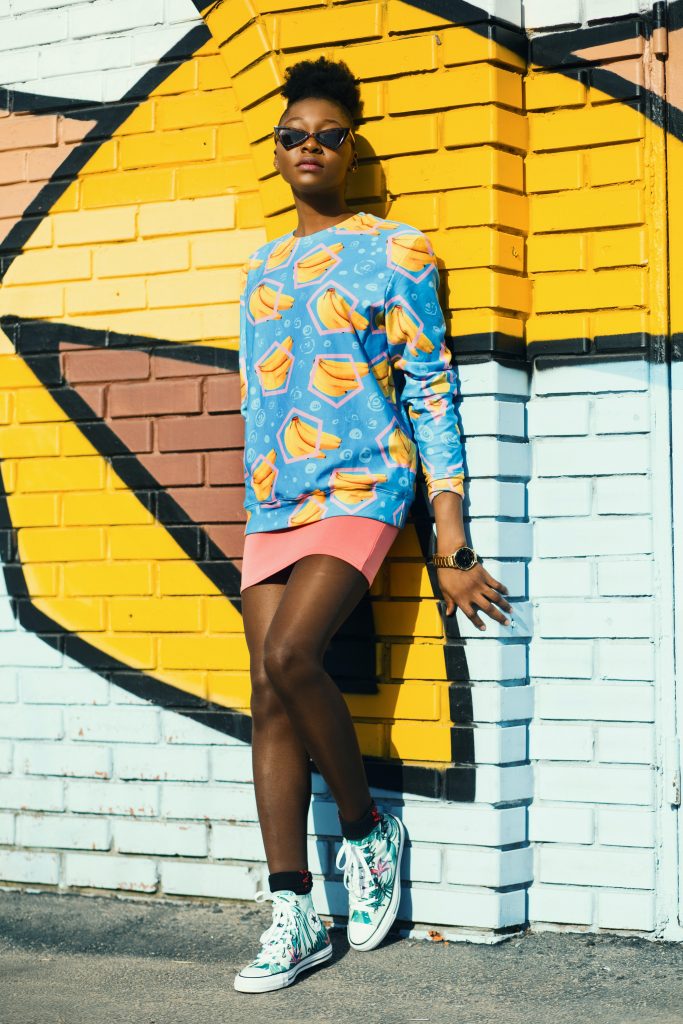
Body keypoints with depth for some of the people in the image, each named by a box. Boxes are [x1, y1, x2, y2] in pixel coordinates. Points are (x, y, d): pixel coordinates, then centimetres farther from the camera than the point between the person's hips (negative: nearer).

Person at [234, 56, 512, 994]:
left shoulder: (394, 250, 1)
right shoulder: (261, 273, 19)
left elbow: (432, 395, -4)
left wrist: (453, 545, -10)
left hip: (360, 491, -6)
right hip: (270, 508, 6)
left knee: (290, 656, -24)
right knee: (269, 700, -1)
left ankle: (368, 829, 1)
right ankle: (294, 917, 5)